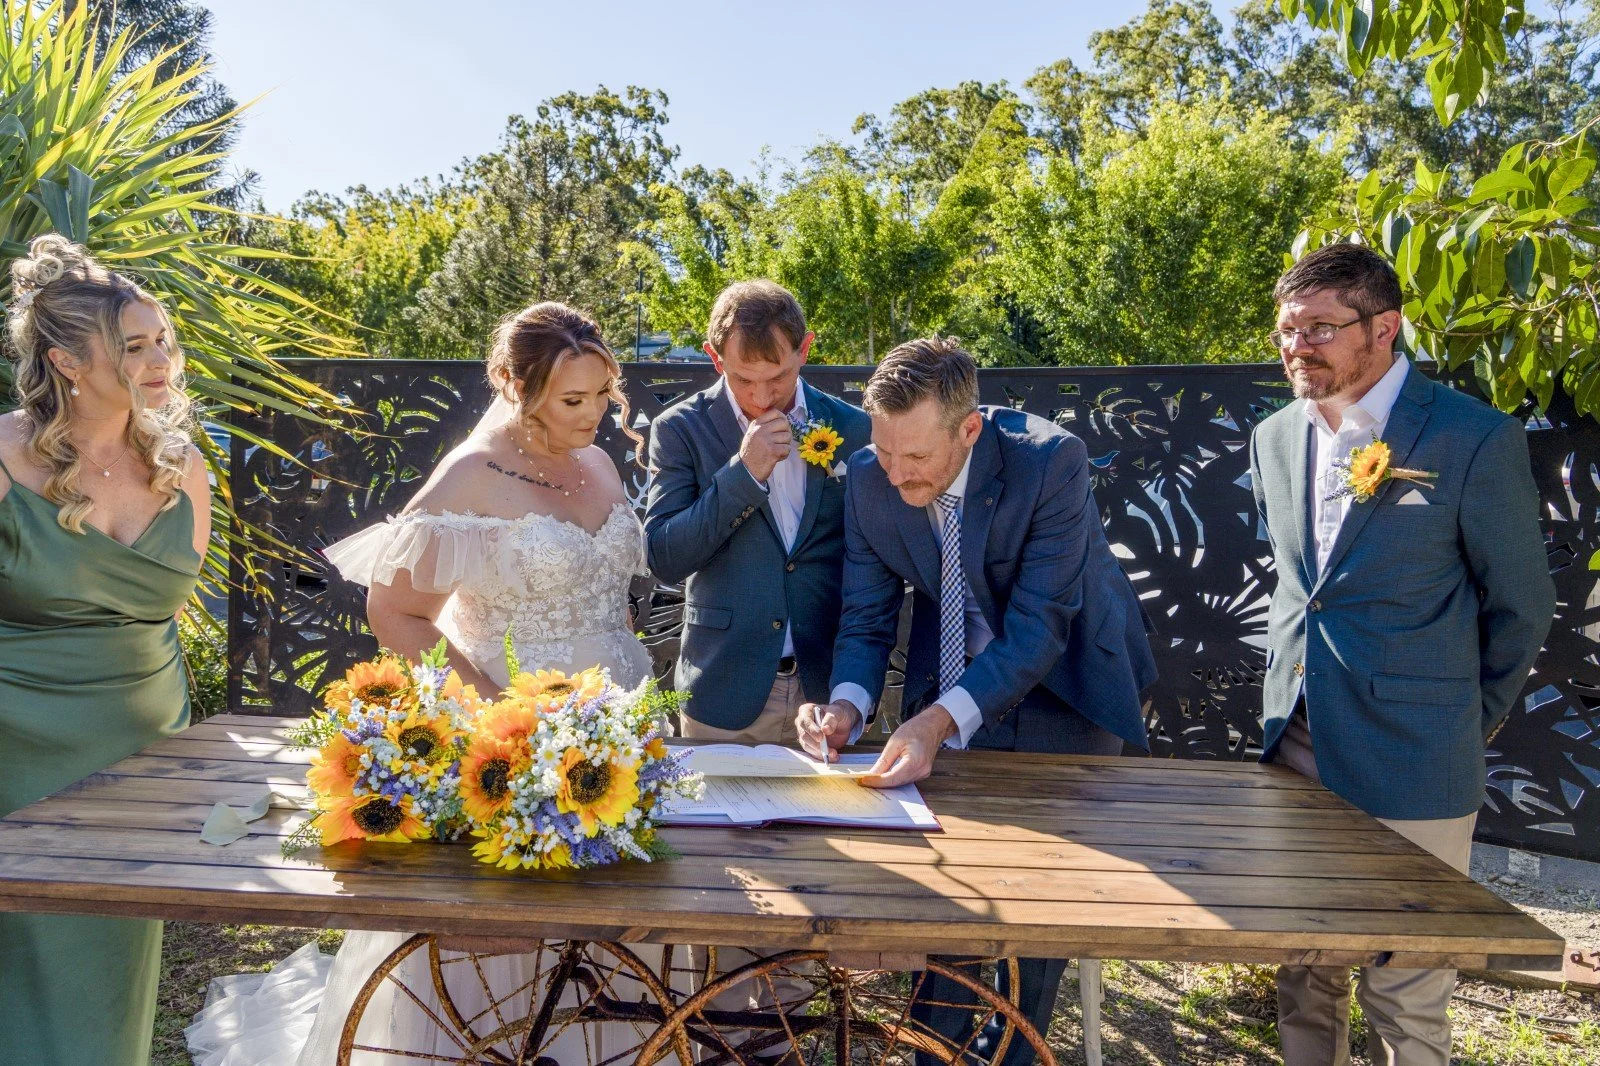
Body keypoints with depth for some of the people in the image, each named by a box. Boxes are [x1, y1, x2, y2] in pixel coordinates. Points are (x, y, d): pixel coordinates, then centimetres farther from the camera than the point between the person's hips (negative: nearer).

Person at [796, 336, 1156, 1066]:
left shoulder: (1051, 462, -30)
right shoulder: (870, 479, -18)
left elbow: (1038, 628, -32)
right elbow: (867, 617, -10)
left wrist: (940, 720, -44)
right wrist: (848, 704, -31)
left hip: (1066, 684, -3)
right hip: (953, 686, 3)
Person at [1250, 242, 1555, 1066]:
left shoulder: (1476, 441, -12)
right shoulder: (1274, 440, 6)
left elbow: (1521, 607, -2)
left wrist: (1461, 726, 5)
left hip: (1408, 771, -5)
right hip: (1294, 749, 5)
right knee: (1303, 975, 17)